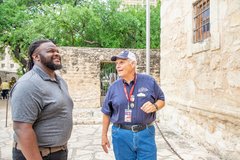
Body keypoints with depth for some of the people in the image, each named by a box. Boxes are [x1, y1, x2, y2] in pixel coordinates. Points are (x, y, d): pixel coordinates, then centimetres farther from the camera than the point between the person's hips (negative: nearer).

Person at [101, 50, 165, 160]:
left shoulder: (149, 81, -3)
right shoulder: (114, 87, 1)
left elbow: (161, 100, 7)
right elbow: (107, 113, 8)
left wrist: (154, 107, -16)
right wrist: (104, 135, 10)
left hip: (145, 134, -1)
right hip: (121, 135, 1)